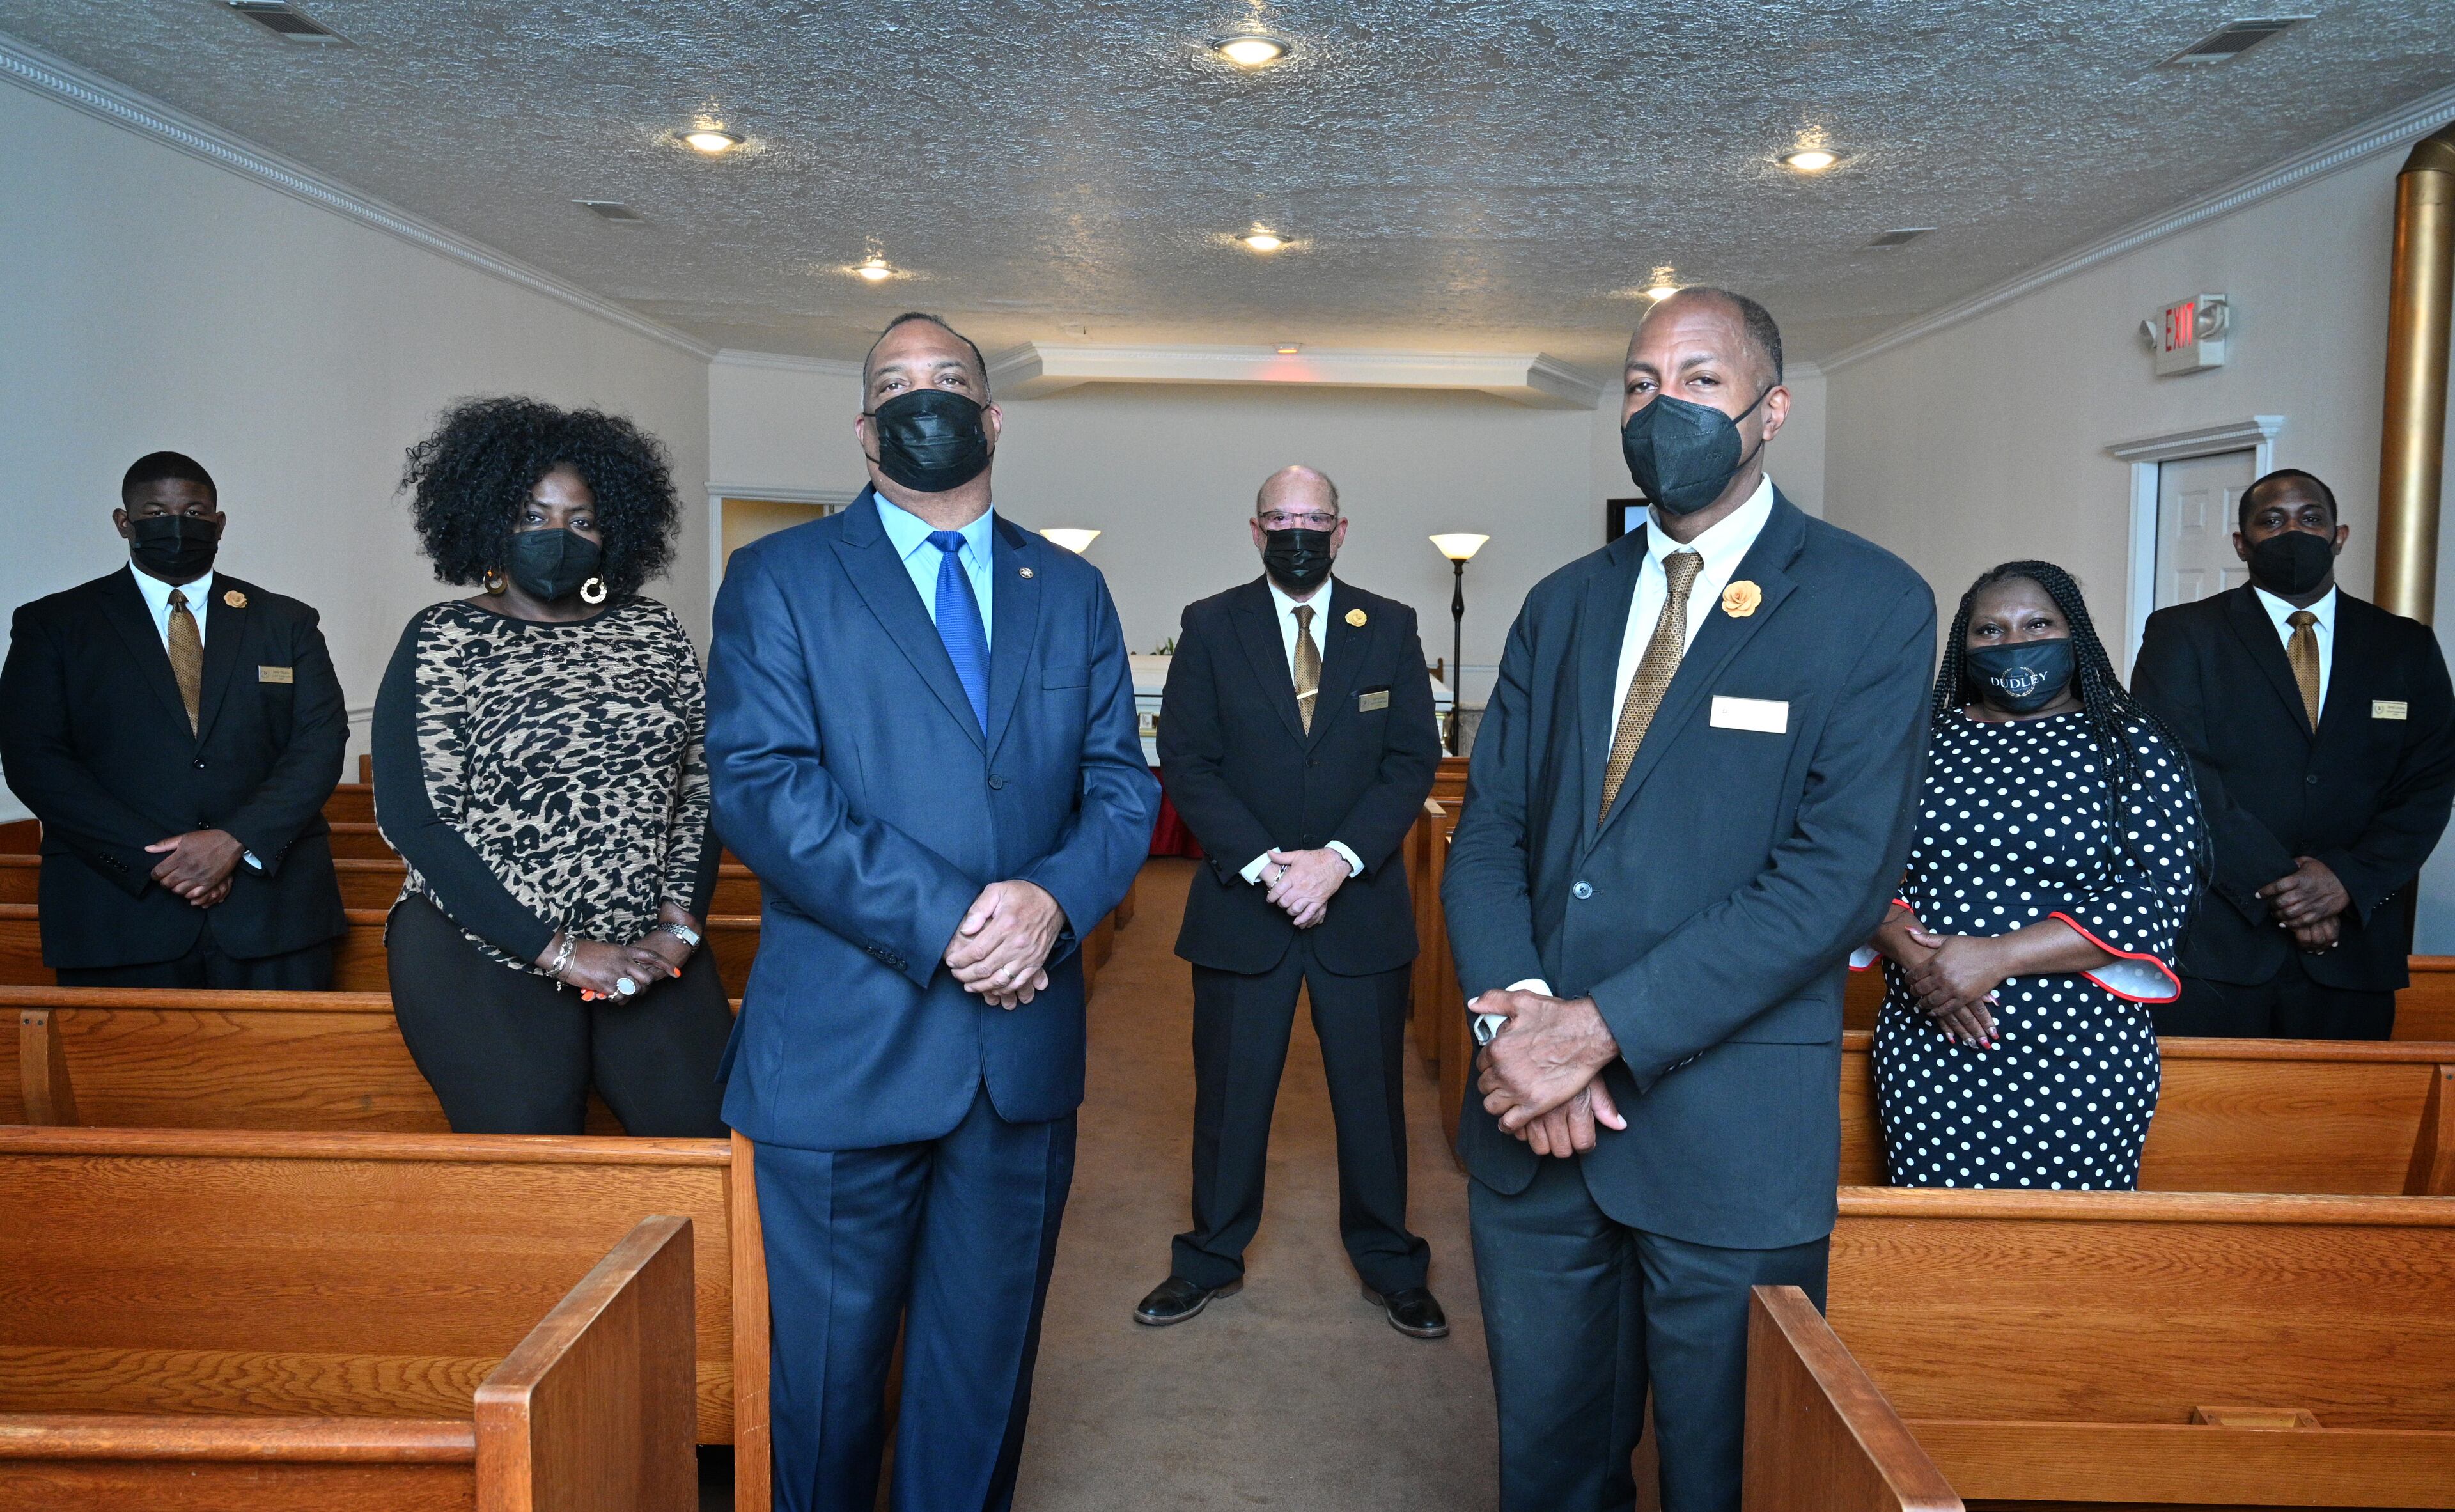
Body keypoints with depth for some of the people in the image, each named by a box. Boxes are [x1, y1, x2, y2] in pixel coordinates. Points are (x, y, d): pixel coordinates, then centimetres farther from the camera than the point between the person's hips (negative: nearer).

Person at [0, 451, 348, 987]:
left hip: (272, 907, 1)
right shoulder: (52, 625, 9)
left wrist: (236, 841, -12)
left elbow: (321, 743, 2)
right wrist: (153, 857, -12)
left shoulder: (286, 622, 12)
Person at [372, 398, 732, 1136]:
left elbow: (699, 788, 8)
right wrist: (558, 950, -12)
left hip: (646, 950, 3)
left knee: (710, 1129, -14)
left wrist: (680, 927, -5)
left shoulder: (655, 633, 11)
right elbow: (412, 819, -6)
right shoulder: (442, 640, 2)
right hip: (482, 953, -2)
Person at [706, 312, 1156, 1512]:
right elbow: (758, 784, -12)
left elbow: (1123, 785, 6)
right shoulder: (779, 579, 1)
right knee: (828, 1364, 11)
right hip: (844, 1049, -3)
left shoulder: (1072, 592, 12)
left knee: (987, 1361, 16)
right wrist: (940, 920, -19)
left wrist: (1057, 897, -15)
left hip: (1024, 1047, 3)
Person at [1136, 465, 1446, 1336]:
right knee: (1229, 1094, 11)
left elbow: (1414, 759, -1)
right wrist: (1263, 865, -15)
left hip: (1361, 901, 1)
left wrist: (1339, 858, -14)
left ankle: (1388, 1264, 28)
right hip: (1240, 904, 0)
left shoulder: (1390, 629, 4)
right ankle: (1212, 1259, 29)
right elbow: (1185, 762, -4)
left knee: (1373, 1094, 10)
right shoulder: (1211, 627, 2)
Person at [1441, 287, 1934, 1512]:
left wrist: (1606, 1026, -19)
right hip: (1533, 1116, 5)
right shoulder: (1564, 605, 11)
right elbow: (1488, 835, 6)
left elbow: (1839, 875, -15)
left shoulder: (1869, 606, -5)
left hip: (1729, 1133, -4)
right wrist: (1517, 1008, -13)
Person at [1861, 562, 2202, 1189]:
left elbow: (2163, 891, -9)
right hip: (1929, 1054, 2)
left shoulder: (2132, 745, 1)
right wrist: (1916, 954, -15)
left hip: (2083, 1063, -2)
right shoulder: (1921, 743, 8)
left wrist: (1999, 957, -17)